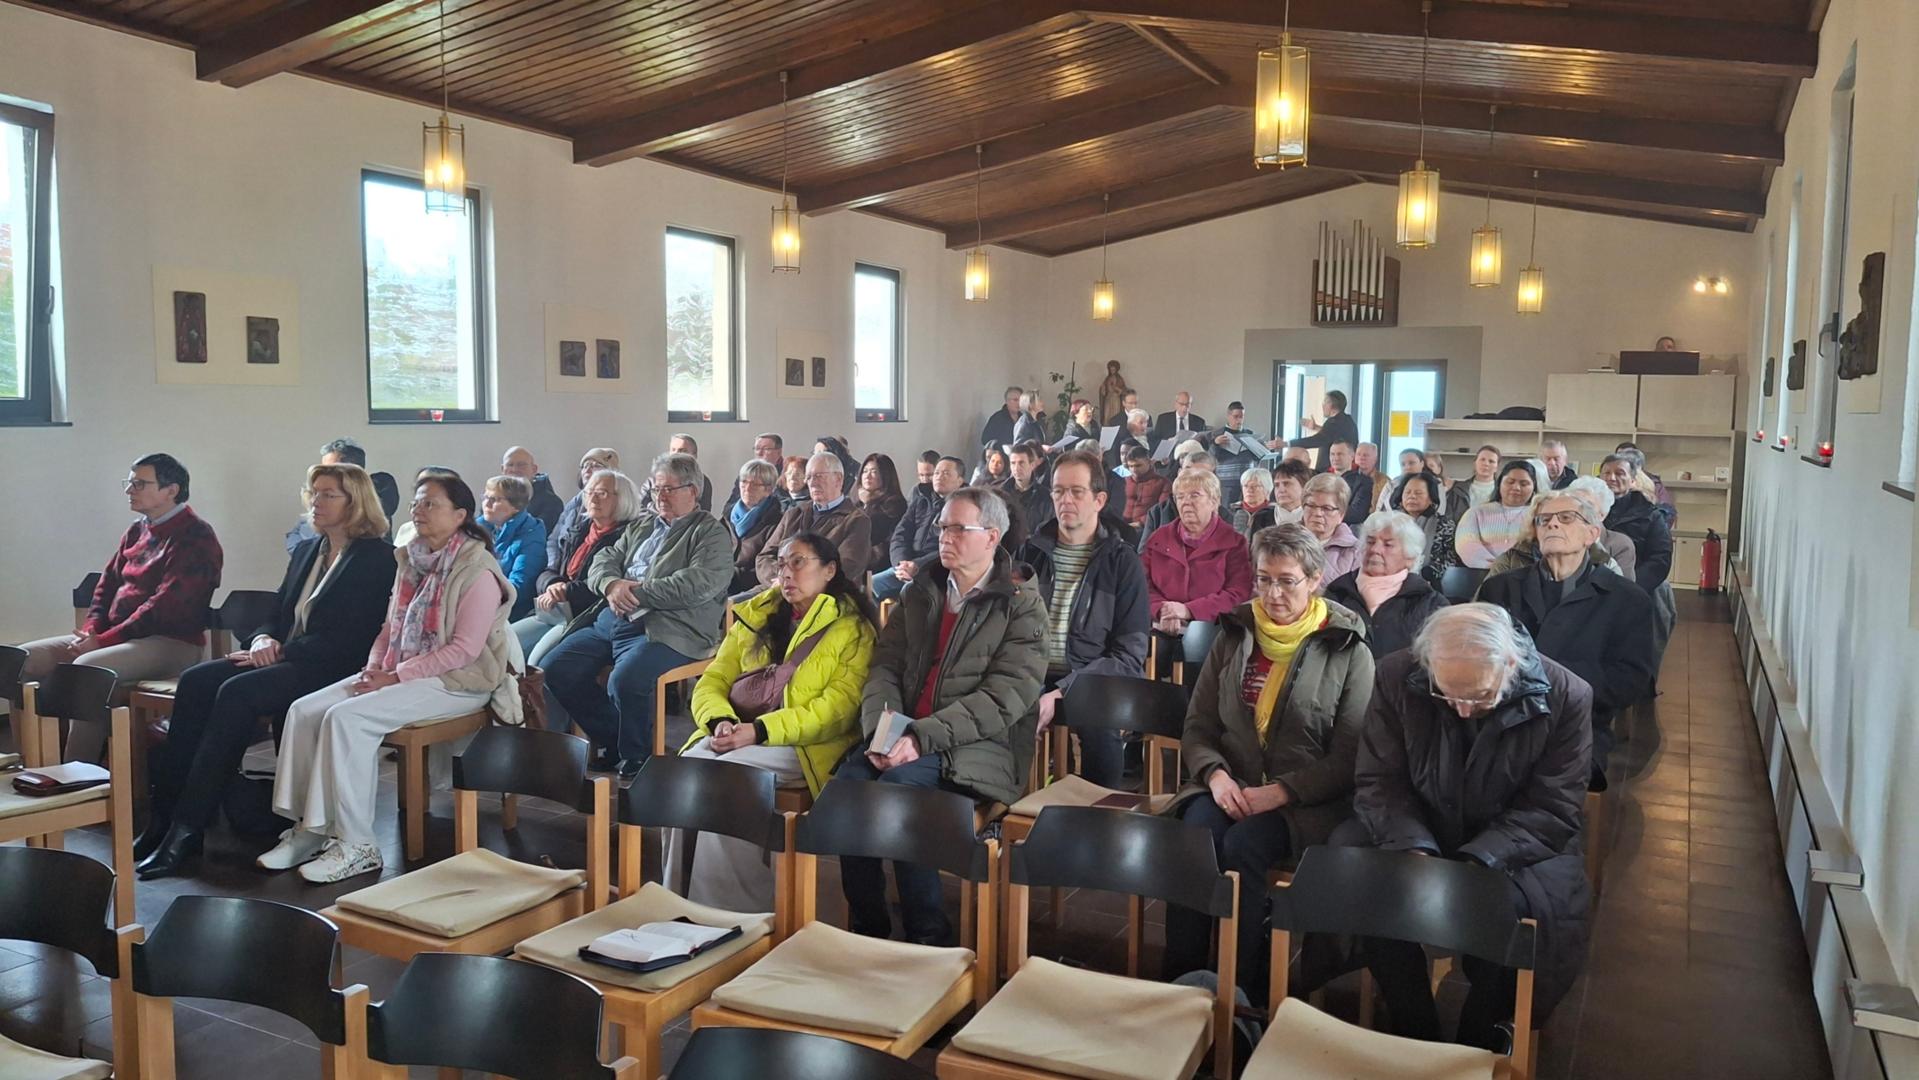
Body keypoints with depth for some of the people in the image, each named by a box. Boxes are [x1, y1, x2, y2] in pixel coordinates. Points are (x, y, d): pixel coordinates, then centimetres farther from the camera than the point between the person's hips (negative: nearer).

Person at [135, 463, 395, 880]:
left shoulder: (376, 558, -5)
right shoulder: (306, 551, 21)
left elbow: (349, 637, -14)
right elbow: (278, 615, 22)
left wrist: (281, 652, -14)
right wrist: (263, 641, -1)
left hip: (330, 671, -8)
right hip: (283, 659, 8)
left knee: (238, 692, -30)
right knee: (195, 681, -17)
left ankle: (188, 830, -27)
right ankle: (163, 817, -19)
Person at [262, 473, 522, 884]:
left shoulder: (478, 572, -13)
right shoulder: (412, 561, 13)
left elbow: (464, 650, -18)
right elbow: (391, 627, 17)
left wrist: (395, 676, -18)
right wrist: (374, 669, -3)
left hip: (457, 682, -8)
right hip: (399, 674, 8)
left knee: (347, 717, -26)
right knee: (304, 710, -8)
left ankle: (356, 846, -18)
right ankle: (308, 829, -1)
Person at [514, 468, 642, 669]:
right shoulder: (578, 533, 22)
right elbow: (547, 573, 19)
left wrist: (565, 592, -12)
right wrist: (553, 585, -5)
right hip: (554, 614, 8)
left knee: (539, 661, -28)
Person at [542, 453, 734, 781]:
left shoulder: (712, 533, 2)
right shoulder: (641, 525, 26)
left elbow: (698, 584, -14)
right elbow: (603, 561, 19)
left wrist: (637, 593, -14)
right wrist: (612, 585, -6)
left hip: (666, 629, -8)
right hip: (610, 619, 8)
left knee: (625, 681, -32)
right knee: (556, 668, -6)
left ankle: (635, 759, -4)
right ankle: (612, 742, 10)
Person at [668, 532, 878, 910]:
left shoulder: (852, 628, 2)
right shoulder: (756, 615, 19)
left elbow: (838, 706, -11)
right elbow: (712, 681, 15)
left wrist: (758, 731, -20)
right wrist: (721, 721, -9)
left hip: (801, 743, -5)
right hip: (731, 734, 5)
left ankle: (738, 913, -18)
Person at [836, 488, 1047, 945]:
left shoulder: (1022, 606, 2)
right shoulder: (919, 594, 19)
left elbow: (1004, 697, -10)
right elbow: (885, 667, 12)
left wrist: (923, 736, -19)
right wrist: (881, 729, -9)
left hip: (975, 748, -4)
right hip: (901, 737, 5)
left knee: (896, 788, -32)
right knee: (846, 783, -25)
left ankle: (928, 937, -15)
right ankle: (866, 929, -10)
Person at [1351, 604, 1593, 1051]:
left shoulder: (1566, 697, -15)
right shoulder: (1397, 678, -12)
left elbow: (1554, 809, -13)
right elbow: (1378, 782, -8)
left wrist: (1479, 860, -29)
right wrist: (1415, 847, -27)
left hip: (1513, 849, -1)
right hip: (1419, 836, 1)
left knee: (1514, 905, -33)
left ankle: (1481, 1043, -5)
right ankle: (1415, 1036, -7)